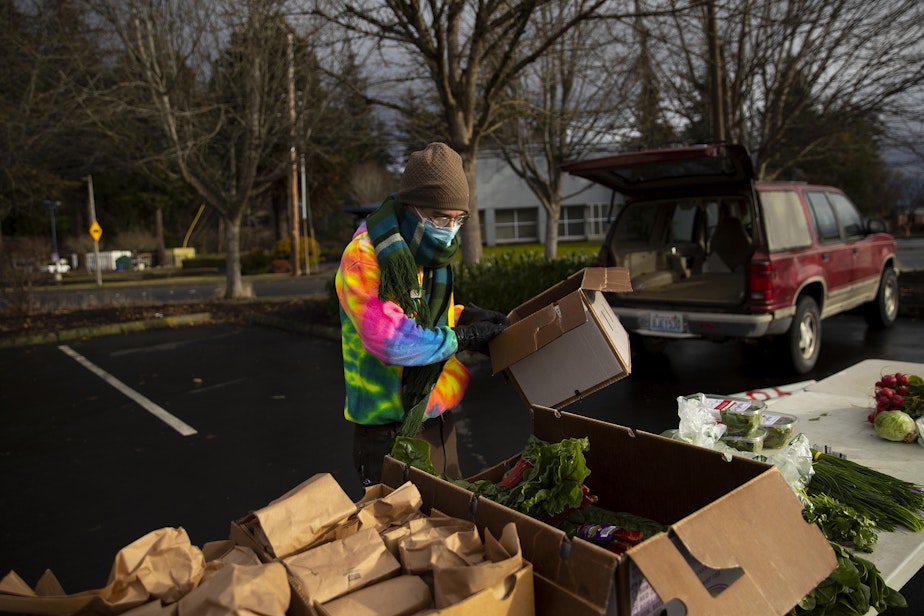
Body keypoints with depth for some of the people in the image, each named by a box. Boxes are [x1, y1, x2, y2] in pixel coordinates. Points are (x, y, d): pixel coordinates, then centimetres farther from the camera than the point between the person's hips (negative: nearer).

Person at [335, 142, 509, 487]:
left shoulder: (427, 254, 6)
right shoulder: (366, 256, -21)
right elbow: (391, 340, -29)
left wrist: (468, 315, 5)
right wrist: (464, 337, -18)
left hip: (436, 415, 8)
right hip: (389, 424, -8)